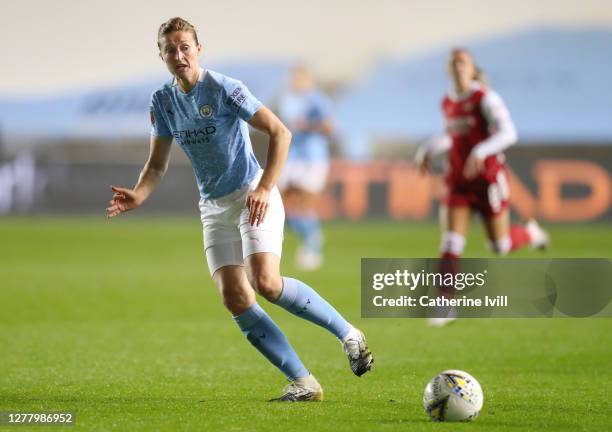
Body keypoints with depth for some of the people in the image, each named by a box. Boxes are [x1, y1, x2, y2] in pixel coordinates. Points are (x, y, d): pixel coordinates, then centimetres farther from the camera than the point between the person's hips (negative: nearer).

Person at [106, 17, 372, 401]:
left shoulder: (224, 89, -13)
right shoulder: (162, 101, 5)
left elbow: (280, 133, -13)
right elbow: (157, 164, 13)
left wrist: (264, 189, -22)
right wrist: (139, 196, -8)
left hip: (253, 196, -6)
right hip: (214, 207, 6)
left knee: (266, 283, -25)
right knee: (234, 298, -9)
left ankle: (348, 334, -5)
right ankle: (303, 383, -5)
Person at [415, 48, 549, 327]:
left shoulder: (486, 98, -12)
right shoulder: (448, 104, 8)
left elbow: (508, 133, -22)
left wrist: (481, 151, -36)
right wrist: (428, 151, 11)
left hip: (489, 177, -5)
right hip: (458, 182, 5)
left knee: (500, 246, 3)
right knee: (450, 243, -9)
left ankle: (531, 233, 36)